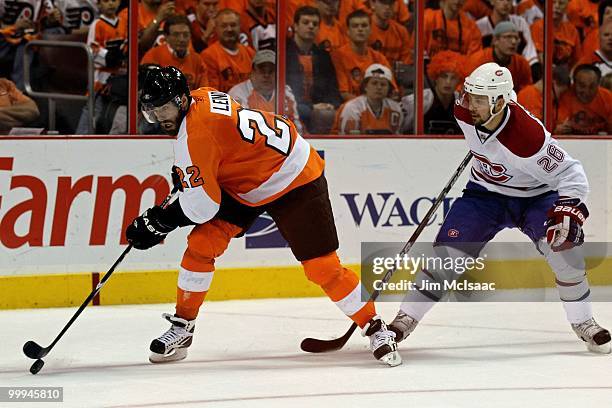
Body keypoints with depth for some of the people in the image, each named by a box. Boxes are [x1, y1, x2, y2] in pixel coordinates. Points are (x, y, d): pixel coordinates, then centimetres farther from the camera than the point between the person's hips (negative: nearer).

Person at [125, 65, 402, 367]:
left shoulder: (195, 133, -31)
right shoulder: (201, 96, -5)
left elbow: (202, 205, -27)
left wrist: (157, 223, -15)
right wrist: (185, 172, 15)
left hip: (295, 182, -9)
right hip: (242, 183, 9)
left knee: (322, 267, -10)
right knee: (201, 245, -5)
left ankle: (375, 329, 5)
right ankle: (182, 326, 5)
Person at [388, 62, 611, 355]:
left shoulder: (527, 135, -37)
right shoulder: (465, 113, -21)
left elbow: (570, 174, -30)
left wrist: (569, 207, -47)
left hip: (535, 196, -4)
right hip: (486, 193, 4)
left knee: (564, 243, -24)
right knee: (449, 248, -12)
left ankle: (584, 323, -5)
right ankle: (406, 319, -3)